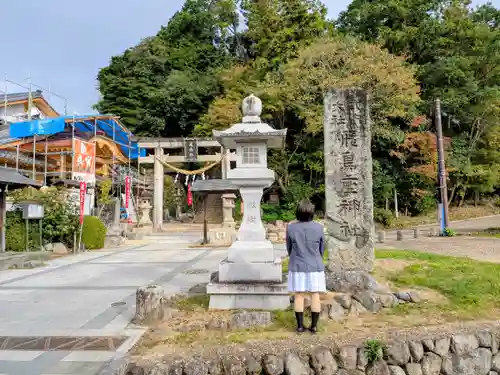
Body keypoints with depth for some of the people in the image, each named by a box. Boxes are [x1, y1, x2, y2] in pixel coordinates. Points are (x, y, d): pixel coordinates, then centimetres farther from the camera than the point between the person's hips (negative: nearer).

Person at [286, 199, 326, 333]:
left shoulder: (291, 228, -9)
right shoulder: (318, 227, -9)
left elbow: (289, 248, 2)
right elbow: (322, 248, 3)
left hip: (297, 267, 0)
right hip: (315, 267, 0)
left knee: (299, 295, 7)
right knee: (315, 295, 8)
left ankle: (300, 326, 13)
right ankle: (314, 326, 13)